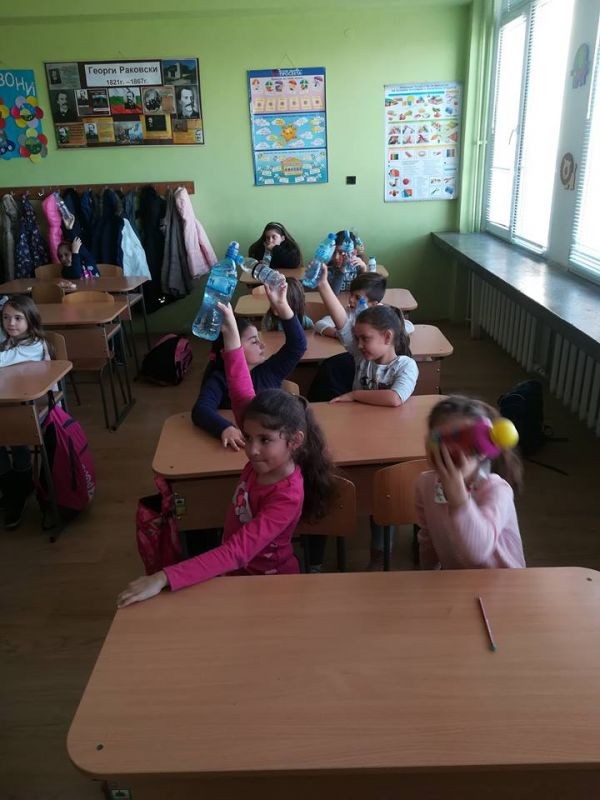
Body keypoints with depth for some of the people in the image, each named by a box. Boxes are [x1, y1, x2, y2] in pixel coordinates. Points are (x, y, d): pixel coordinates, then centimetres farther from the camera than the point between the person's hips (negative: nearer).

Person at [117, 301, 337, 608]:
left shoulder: (287, 496, -31)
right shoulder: (263, 459, -14)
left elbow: (237, 552, -39)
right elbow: (242, 395, -13)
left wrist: (164, 578, -45)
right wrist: (231, 333, -21)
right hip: (236, 572, 6)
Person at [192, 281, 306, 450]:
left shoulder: (269, 370, 9)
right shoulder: (219, 380, -3)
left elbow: (298, 345, 2)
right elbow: (201, 410, -20)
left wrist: (281, 306, -9)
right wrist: (226, 428, -41)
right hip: (241, 446, -2)